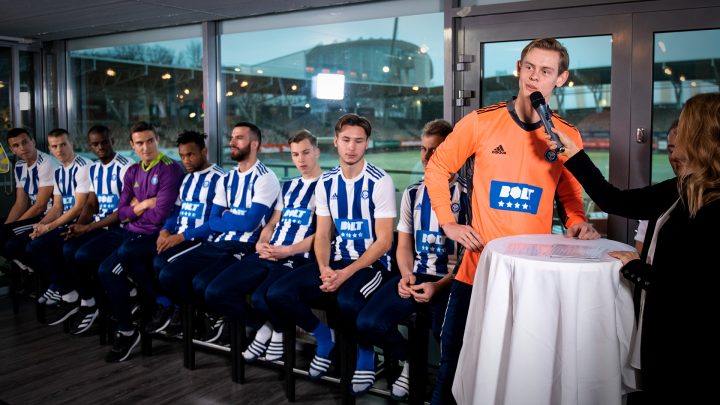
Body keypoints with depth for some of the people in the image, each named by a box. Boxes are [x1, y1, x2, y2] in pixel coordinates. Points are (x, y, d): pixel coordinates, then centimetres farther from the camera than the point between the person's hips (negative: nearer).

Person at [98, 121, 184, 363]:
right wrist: (144, 204, -6)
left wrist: (135, 208, 0)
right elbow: (122, 213, 10)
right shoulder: (132, 172, 16)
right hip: (131, 234, 7)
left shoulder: (170, 169, -8)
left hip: (155, 235, -7)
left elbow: (160, 215, -15)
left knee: (125, 253, -30)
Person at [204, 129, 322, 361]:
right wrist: (261, 243, 2)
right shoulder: (288, 187, 25)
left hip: (297, 259, -7)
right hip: (267, 255, 7)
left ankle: (280, 331, 1)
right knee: (215, 293, -9)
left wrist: (287, 250, -16)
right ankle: (266, 325, 10)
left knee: (261, 299, -35)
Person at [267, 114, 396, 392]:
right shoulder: (326, 183, 6)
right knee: (278, 294, -15)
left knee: (347, 301, -37)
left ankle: (365, 351, -3)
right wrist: (324, 269, -16)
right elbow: (322, 236, 6)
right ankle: (324, 336, 9)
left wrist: (346, 273, -21)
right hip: (335, 262, 5)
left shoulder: (380, 182, -9)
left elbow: (384, 241, -12)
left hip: (371, 263, -5)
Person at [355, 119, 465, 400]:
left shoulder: (466, 195, -3)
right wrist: (406, 276, -6)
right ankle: (410, 359, 14)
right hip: (415, 276, 5)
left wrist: (439, 286, -18)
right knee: (368, 323, -18)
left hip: (451, 281, -4)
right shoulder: (412, 194, 13)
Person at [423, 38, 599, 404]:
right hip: (478, 267, -1)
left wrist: (578, 225, -8)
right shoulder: (480, 122, -4)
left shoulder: (567, 136, 2)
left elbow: (571, 197, 12)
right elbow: (437, 168, 6)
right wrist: (448, 223, -1)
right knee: (455, 359, 9)